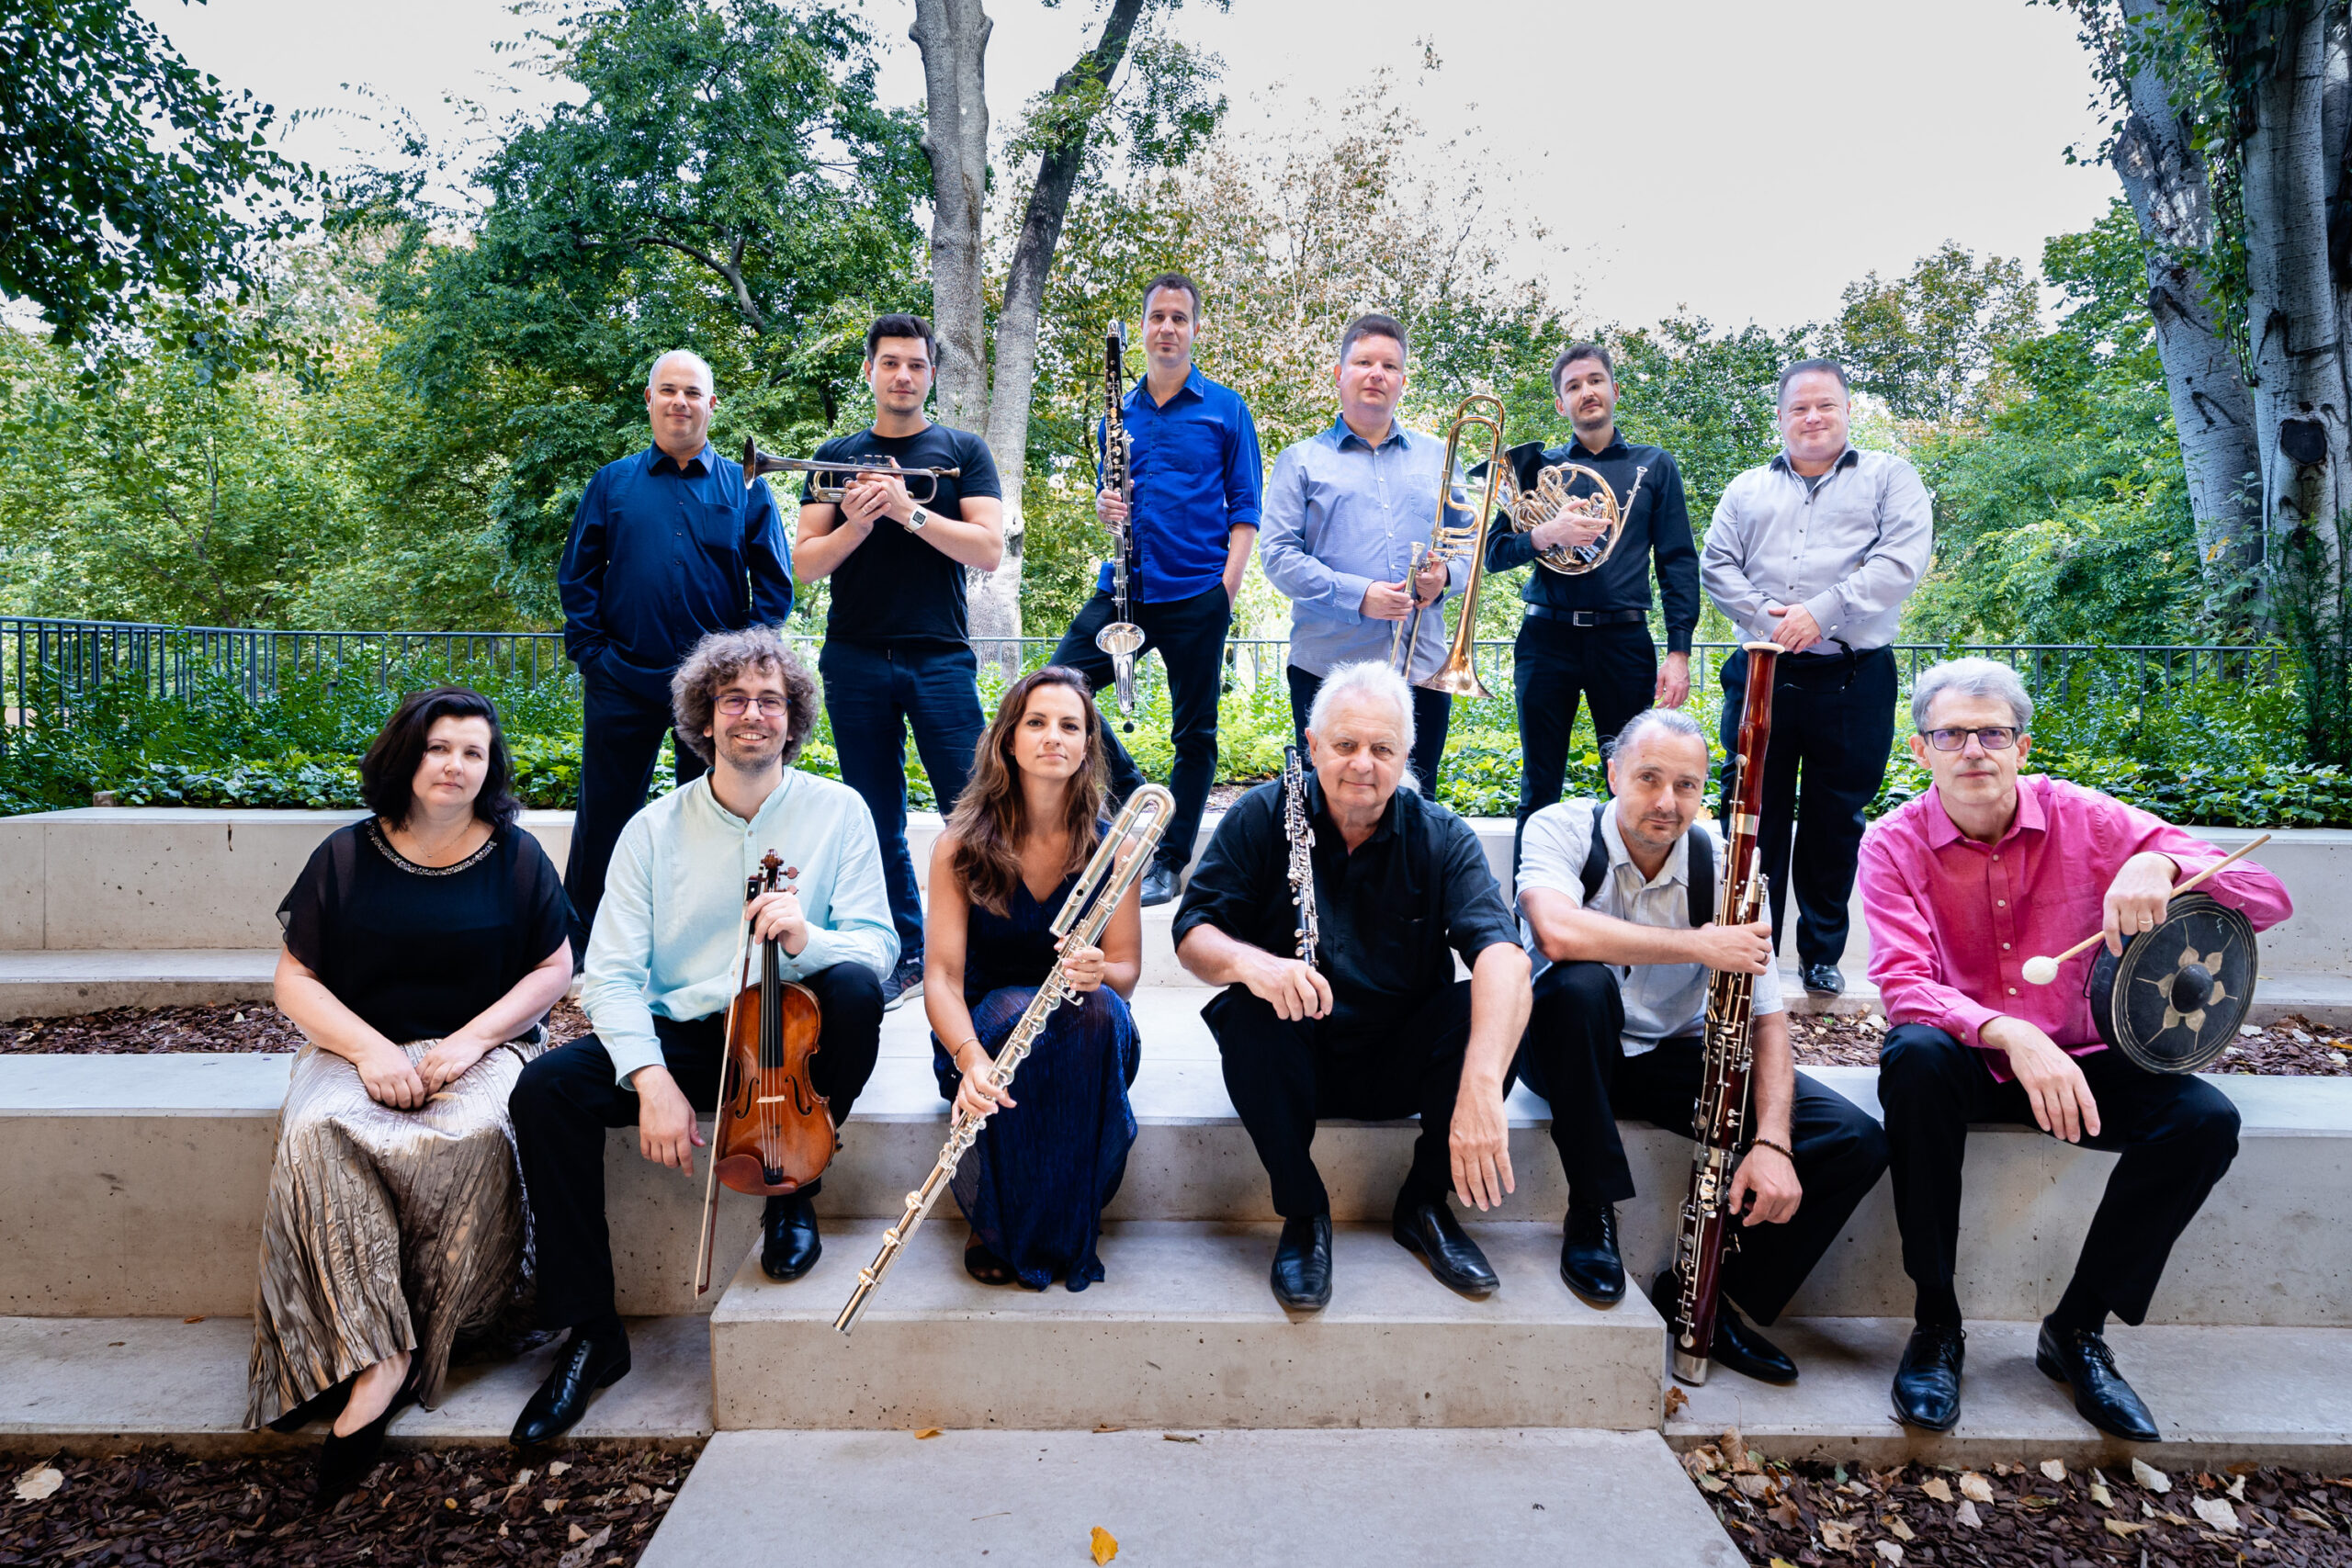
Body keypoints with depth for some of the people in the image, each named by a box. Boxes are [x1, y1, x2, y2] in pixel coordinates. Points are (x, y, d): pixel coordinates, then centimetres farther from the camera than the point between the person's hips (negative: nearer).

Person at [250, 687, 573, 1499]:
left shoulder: (515, 855, 5)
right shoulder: (347, 855, 7)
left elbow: (554, 969, 4)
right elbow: (295, 980, 7)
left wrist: (470, 1041, -10)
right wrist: (369, 1049, -11)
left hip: (481, 1049, -1)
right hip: (361, 1047, 2)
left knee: (466, 1140, -33)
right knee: (317, 1136, -31)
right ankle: (377, 1358, -31)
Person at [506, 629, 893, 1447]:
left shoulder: (837, 811, -1)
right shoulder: (655, 828, 3)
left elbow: (876, 942, -9)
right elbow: (611, 973, -5)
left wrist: (807, 938, -33)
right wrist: (651, 1077, -22)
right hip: (680, 1036, 2)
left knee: (853, 986, -33)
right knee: (547, 1087, -22)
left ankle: (792, 1189, -7)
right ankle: (591, 1332, -8)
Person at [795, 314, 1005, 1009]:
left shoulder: (962, 451, 8)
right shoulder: (835, 457, 13)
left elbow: (988, 549, -4)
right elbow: (804, 564, 7)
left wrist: (909, 511, -14)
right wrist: (855, 525, -12)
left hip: (940, 658, -2)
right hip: (856, 660, 2)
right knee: (878, 820, 5)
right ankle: (904, 955, 15)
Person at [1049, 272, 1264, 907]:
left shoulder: (1225, 408, 4)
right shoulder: (1119, 413, 14)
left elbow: (1245, 504, 1)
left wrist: (1229, 584, -10)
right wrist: (1104, 506, -2)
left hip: (1196, 593, -3)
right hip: (1124, 587, 4)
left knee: (1194, 733, 2)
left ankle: (1169, 864, 14)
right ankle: (1132, 791, 10)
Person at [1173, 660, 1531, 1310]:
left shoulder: (1442, 837, -7)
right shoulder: (1262, 817, -6)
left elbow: (1502, 952, -25)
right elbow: (1192, 933, -12)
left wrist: (1481, 1086, -43)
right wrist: (1248, 962, -38)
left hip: (1403, 1062, 1)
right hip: (1295, 1056, -1)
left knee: (1489, 1008, -26)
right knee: (1249, 1012, -32)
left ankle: (1424, 1205, -5)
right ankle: (1304, 1213, -12)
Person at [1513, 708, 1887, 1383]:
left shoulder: (1721, 865, -9)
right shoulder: (1560, 829, -17)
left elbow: (1767, 1016, -9)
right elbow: (1560, 933, -39)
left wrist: (1772, 1142, -22)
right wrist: (1701, 946, -31)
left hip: (1673, 1053, 3)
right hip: (1568, 1045, -3)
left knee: (1857, 1142, -14)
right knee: (1581, 983, -39)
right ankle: (1591, 1217, -20)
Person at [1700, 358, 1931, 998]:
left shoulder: (1888, 476, 10)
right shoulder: (1747, 489, 18)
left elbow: (1903, 558, -6)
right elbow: (1716, 565, 8)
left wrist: (1821, 611, -15)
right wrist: (1766, 618, -9)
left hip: (1853, 679, -2)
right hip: (1761, 676, 2)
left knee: (1834, 820, 5)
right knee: (1754, 817, 2)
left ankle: (1822, 954, 19)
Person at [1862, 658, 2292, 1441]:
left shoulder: (2081, 819, -7)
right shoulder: (1895, 843, -10)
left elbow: (2270, 898, -10)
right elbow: (1903, 983, -23)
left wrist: (2161, 864, -32)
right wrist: (2009, 1036, -41)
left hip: (2075, 1056, 2)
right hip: (1963, 1056, -2)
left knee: (2205, 1118, -24)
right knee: (1915, 1057, -35)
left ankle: (2078, 1329, -4)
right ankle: (1936, 1323, -19)